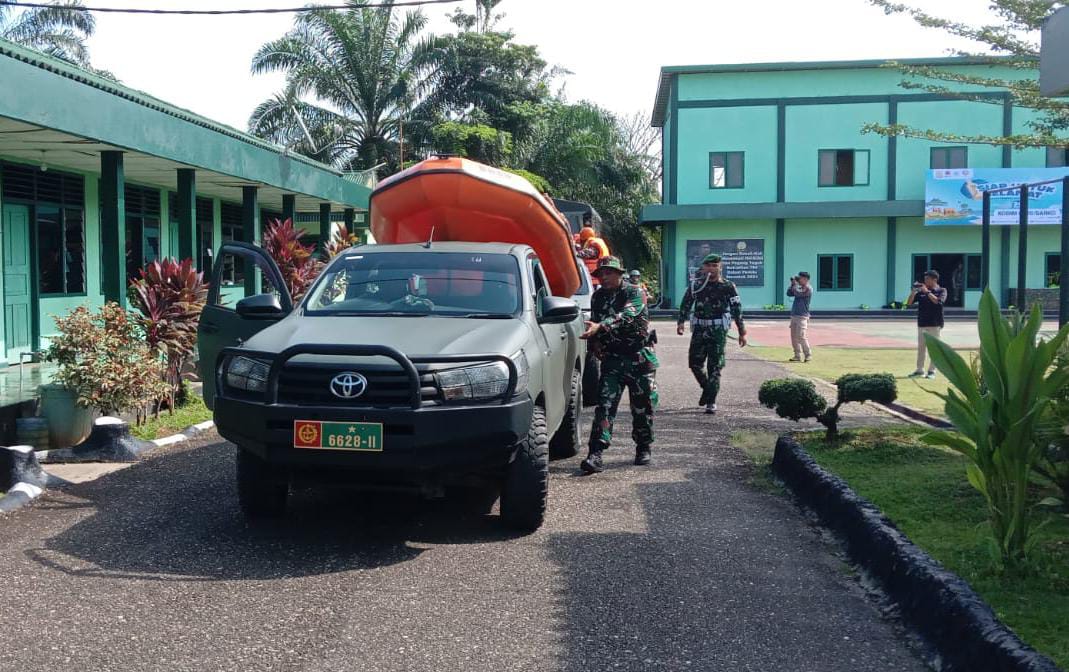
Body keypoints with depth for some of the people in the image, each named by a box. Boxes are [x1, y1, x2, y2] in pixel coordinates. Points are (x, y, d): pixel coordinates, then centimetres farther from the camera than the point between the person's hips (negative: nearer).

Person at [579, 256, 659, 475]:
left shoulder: (634, 293, -9)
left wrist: (600, 327, -41)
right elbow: (595, 323, 22)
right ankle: (596, 454, -17)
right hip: (612, 360, 3)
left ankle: (643, 449, 26)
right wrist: (595, 343, 2)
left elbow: (625, 316, -27)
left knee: (643, 407, 6)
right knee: (604, 405, -10)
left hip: (640, 359, -3)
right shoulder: (597, 297, 10)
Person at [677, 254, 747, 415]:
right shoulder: (696, 284, 5)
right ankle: (707, 388, 32)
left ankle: (711, 402, 2)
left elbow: (737, 310, 1)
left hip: (718, 331, -3)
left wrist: (742, 332, -1)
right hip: (699, 329, 3)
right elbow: (686, 304, 6)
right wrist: (681, 322, -7)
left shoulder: (728, 286, -2)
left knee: (714, 368, -4)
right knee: (694, 363, 5)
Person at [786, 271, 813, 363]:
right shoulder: (799, 288, 18)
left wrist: (795, 284, -7)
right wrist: (792, 284, 6)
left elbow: (797, 293, -20)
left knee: (801, 336, -14)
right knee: (794, 337, 6)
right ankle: (797, 356, 10)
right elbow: (789, 293, 16)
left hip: (802, 317, -9)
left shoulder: (808, 288, -9)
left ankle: (808, 354, -2)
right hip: (794, 316, 9)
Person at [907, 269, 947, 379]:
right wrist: (914, 291, -7)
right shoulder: (921, 291, 10)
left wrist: (927, 292, -18)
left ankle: (932, 371, 4)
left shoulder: (942, 291, 1)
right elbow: (909, 303, 4)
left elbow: (939, 301, -19)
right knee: (921, 347, 7)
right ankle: (919, 370, 14)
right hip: (921, 324, 4)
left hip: (935, 324, -4)